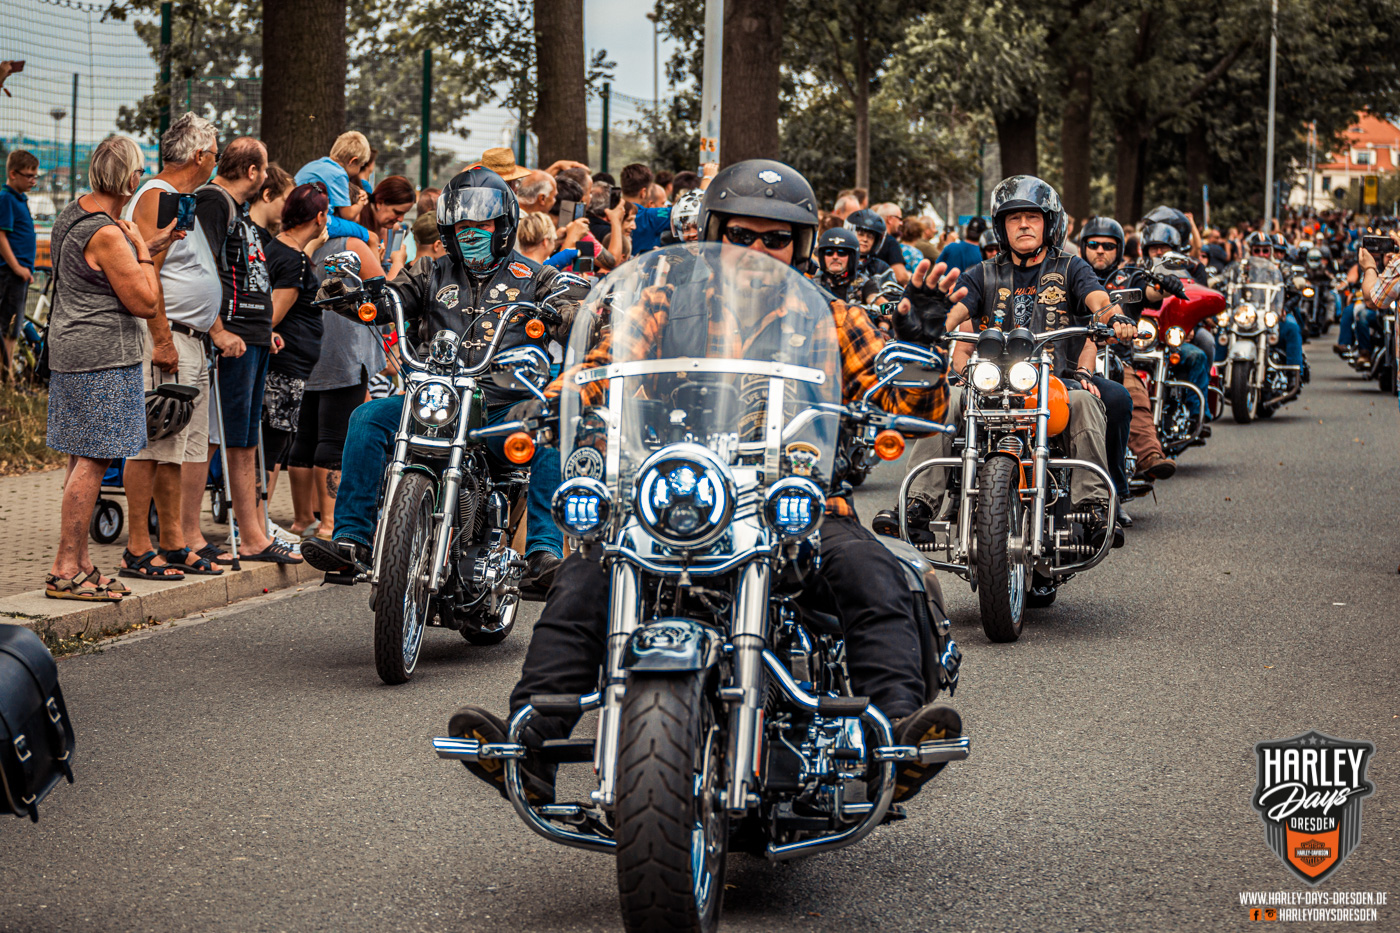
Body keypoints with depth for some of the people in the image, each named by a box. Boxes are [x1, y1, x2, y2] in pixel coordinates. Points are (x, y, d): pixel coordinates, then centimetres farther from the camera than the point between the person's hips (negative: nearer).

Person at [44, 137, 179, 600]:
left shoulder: (73, 214, 13)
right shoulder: (106, 234, -18)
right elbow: (146, 303, -16)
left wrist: (155, 244, 17)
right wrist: (143, 250, -5)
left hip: (71, 351, 11)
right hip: (103, 358, -11)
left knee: (83, 459, 14)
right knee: (92, 460, -8)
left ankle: (78, 564, 19)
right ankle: (65, 570, -8)